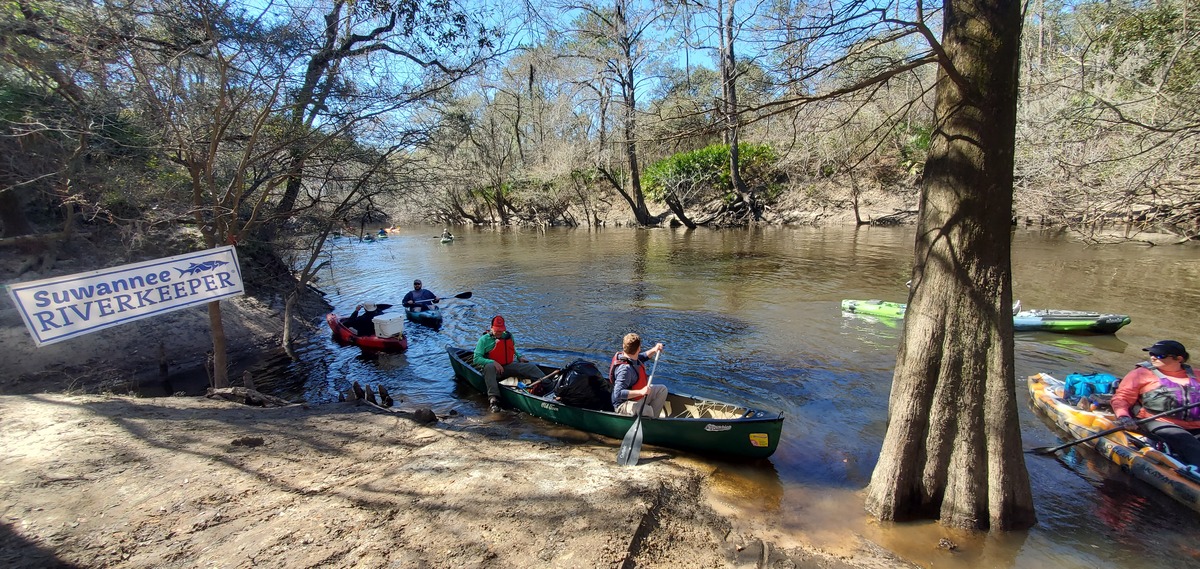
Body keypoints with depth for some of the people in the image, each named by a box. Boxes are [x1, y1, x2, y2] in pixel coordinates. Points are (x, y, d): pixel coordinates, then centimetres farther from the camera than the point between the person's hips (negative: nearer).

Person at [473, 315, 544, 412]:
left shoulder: (508, 336, 13)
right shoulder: (484, 339, -3)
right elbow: (476, 359, -10)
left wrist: (519, 357, 9)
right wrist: (493, 362, -22)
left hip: (509, 366, 5)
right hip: (494, 368, -4)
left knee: (531, 367, -13)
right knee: (489, 367, -39)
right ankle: (493, 399, -49)